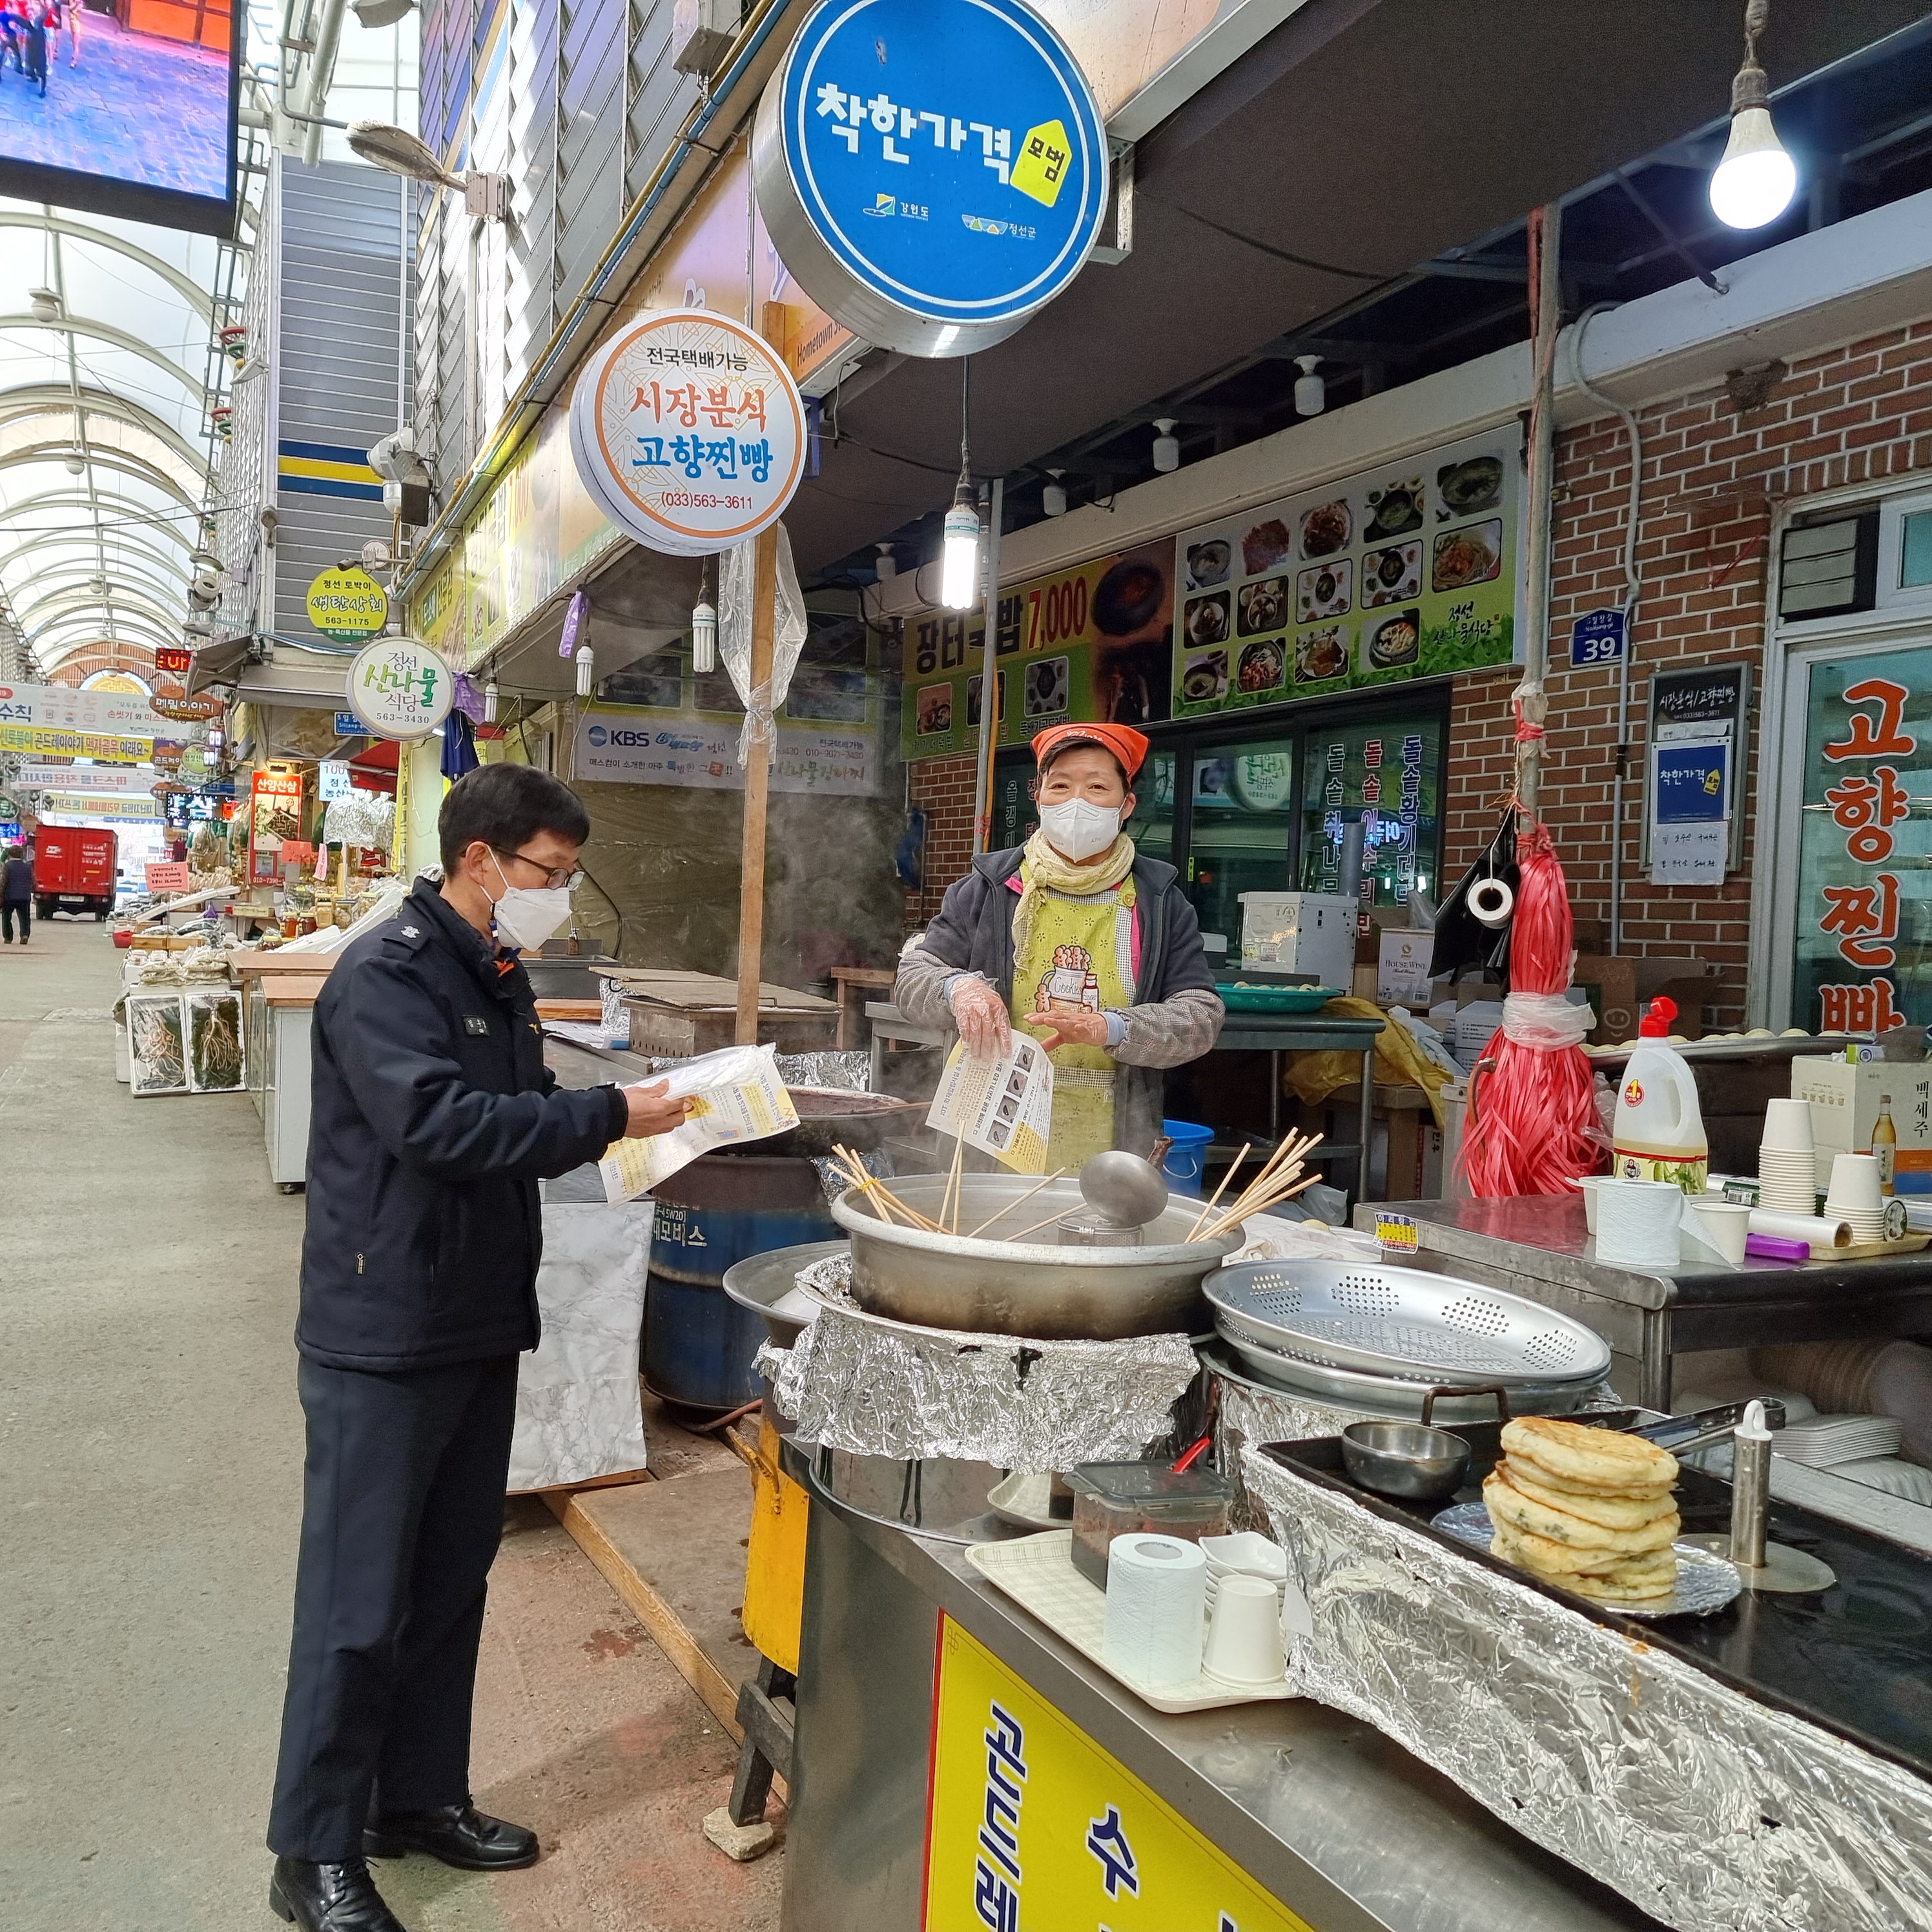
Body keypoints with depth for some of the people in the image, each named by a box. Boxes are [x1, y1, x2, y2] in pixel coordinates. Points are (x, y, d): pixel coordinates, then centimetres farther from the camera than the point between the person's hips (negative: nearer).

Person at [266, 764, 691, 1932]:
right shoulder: (385, 974, -17)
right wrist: (608, 1115, -23)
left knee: (450, 1583, 17)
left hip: (481, 1329, 8)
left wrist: (635, 1125, -1)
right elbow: (441, 1125, -29)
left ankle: (420, 1798, 33)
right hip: (384, 1340, -8)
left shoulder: (499, 977, 11)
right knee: (358, 1603, 3)